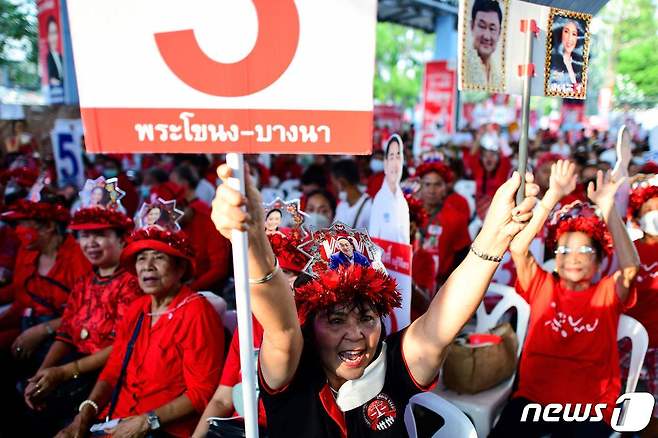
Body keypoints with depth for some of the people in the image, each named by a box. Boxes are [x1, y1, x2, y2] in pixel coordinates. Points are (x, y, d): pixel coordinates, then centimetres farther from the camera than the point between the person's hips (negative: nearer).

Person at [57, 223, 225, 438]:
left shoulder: (196, 313, -14)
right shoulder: (136, 309, 8)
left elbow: (201, 392, -15)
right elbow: (112, 371, 11)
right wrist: (86, 412, -3)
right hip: (117, 419, 6)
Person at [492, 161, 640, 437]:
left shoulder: (607, 294, 3)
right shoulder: (542, 286, 4)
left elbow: (630, 266, -18)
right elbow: (517, 248, -12)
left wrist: (608, 208, -29)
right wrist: (553, 196, -19)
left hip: (590, 408, 0)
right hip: (533, 398, 0)